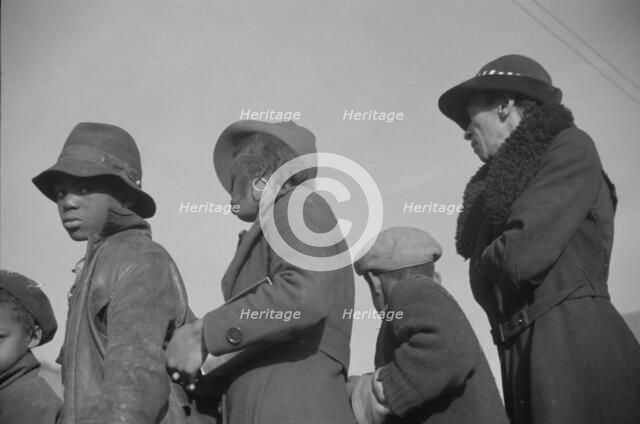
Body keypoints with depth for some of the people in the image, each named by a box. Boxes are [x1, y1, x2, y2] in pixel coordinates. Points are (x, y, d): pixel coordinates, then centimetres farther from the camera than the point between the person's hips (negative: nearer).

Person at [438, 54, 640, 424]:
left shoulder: (570, 147, -1)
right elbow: (489, 271, 16)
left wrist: (486, 258, 5)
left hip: (575, 344, -7)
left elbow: (521, 255, -12)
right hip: (524, 357, 7)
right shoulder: (504, 182, 21)